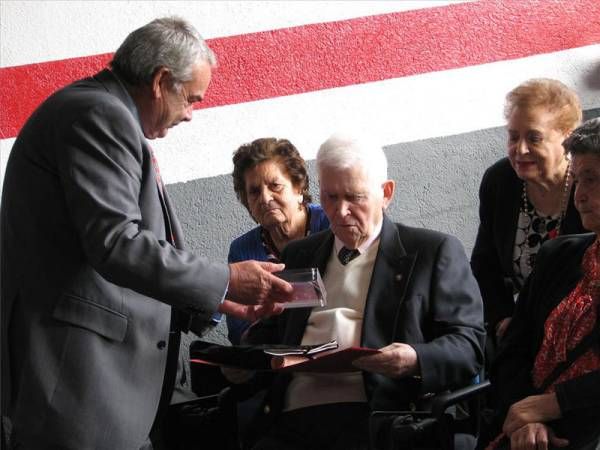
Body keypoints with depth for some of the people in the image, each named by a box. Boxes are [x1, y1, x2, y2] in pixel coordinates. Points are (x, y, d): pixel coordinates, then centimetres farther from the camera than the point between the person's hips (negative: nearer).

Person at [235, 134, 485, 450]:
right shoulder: (297, 255, 25)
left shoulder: (434, 251, 10)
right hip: (291, 421, 4)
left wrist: (416, 360, -17)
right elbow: (267, 335, 27)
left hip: (374, 415, -4)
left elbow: (469, 344, 4)